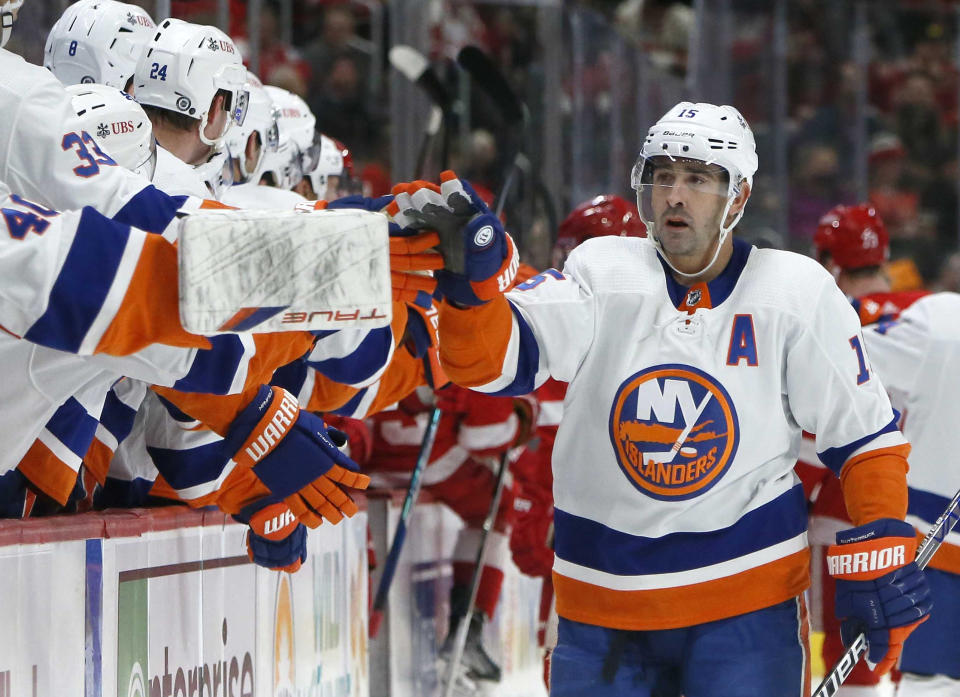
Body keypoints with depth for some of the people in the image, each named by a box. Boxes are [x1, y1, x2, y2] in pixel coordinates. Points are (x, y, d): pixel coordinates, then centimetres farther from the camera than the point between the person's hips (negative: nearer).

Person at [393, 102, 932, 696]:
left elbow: (864, 430, 4)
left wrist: (882, 551, -4)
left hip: (748, 609, -2)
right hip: (603, 611, 2)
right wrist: (472, 278, -30)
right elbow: (492, 357, -10)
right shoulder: (602, 275, 0)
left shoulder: (797, 293, -2)